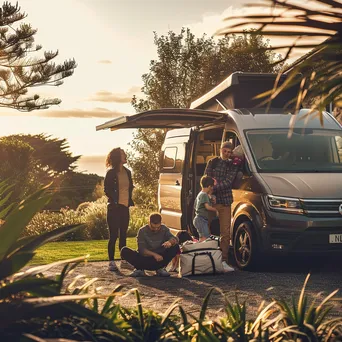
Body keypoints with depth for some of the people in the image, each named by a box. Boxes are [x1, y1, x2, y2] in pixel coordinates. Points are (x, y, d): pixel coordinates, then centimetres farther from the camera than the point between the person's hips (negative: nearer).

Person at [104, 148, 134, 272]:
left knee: (123, 235, 12)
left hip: (125, 207, 6)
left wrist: (130, 201, 7)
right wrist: (114, 201, -13)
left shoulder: (127, 172, 12)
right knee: (114, 235, -6)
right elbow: (107, 190, -7)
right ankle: (111, 262, -4)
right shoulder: (111, 173, -6)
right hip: (114, 208, -6)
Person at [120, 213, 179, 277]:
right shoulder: (142, 231, -6)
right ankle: (140, 269, -3)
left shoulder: (164, 229, 0)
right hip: (145, 259, -1)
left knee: (175, 247, -22)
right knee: (124, 251, -25)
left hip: (159, 260, 1)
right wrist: (154, 254, -31)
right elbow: (141, 249, -14)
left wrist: (170, 242, -38)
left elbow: (175, 239, -13)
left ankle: (160, 269, -7)